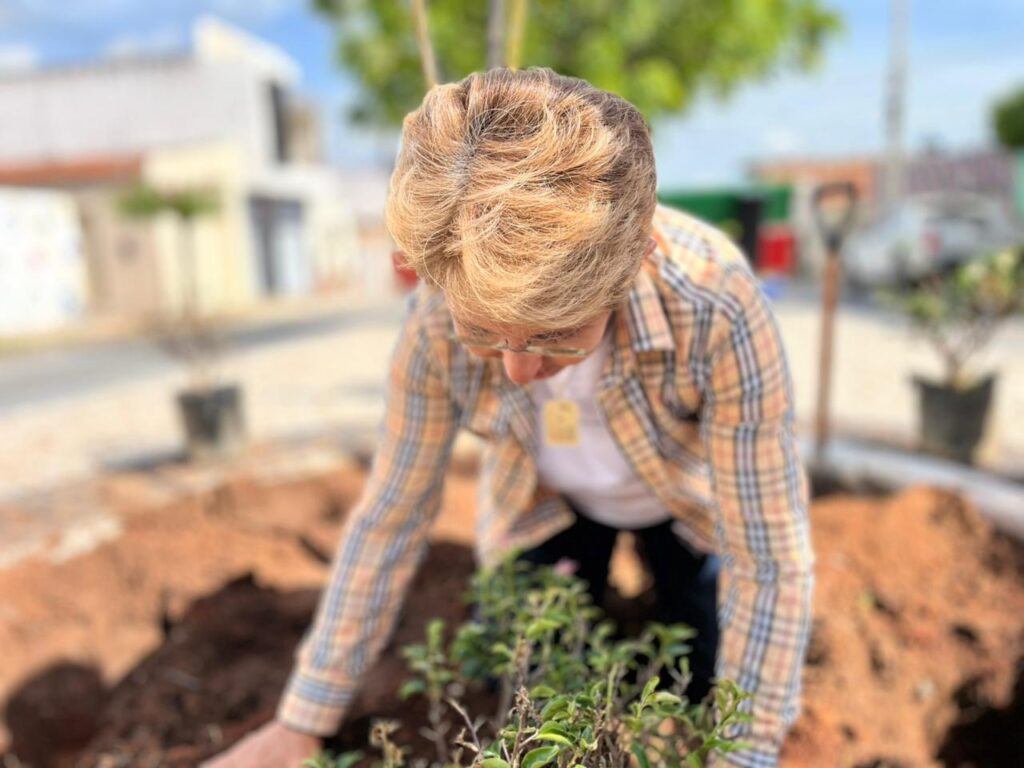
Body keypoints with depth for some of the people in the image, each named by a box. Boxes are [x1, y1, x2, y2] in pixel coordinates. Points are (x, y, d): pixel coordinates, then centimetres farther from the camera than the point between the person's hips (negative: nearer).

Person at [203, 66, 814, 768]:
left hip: (689, 502, 0)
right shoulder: (440, 319, -33)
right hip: (549, 507, 1)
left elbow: (767, 558, -30)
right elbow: (391, 516, -21)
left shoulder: (715, 308, -41)